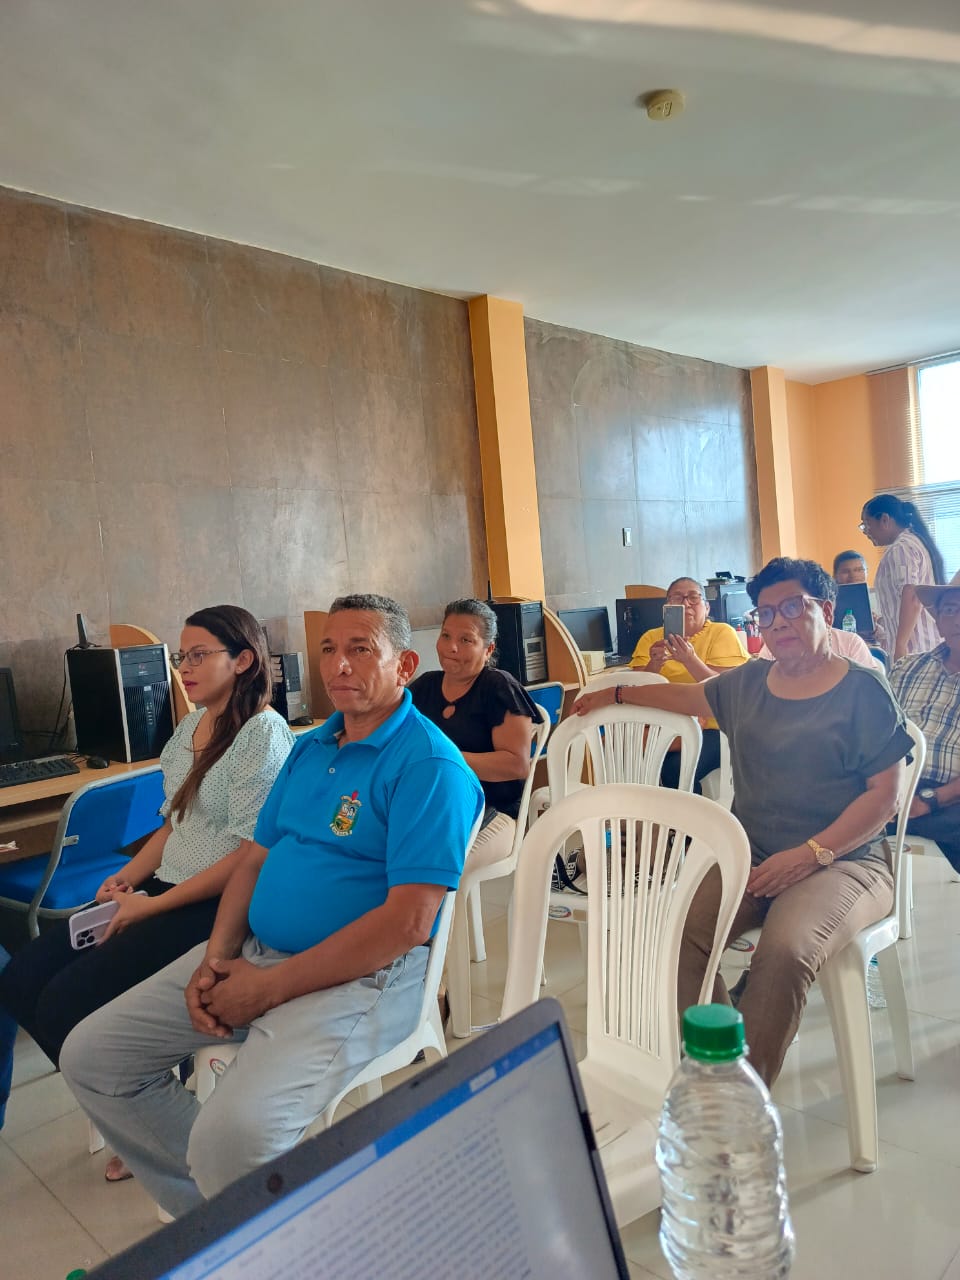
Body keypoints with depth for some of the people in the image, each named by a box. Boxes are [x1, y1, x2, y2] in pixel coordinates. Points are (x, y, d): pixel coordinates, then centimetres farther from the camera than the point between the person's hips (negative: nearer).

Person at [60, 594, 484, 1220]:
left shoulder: (429, 765, -15)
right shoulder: (311, 748, 13)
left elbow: (409, 921, -22)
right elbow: (256, 859, 16)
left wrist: (270, 987, -17)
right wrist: (218, 955, -2)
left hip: (358, 975, -8)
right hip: (251, 954, 9)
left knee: (234, 1134, -29)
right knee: (90, 1055, 5)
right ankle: (211, 1212, 19)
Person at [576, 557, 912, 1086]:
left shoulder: (863, 691, -1)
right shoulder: (747, 683, 14)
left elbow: (885, 793, -6)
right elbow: (688, 695, 32)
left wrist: (811, 853, -16)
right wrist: (616, 693, 36)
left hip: (841, 861, -4)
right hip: (749, 857, 4)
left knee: (785, 949, -35)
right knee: (678, 930, -25)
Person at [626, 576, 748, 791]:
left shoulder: (722, 633, 1)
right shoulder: (651, 638, 10)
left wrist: (690, 660, -25)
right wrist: (654, 664, -19)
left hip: (710, 728, -2)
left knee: (676, 770, -29)